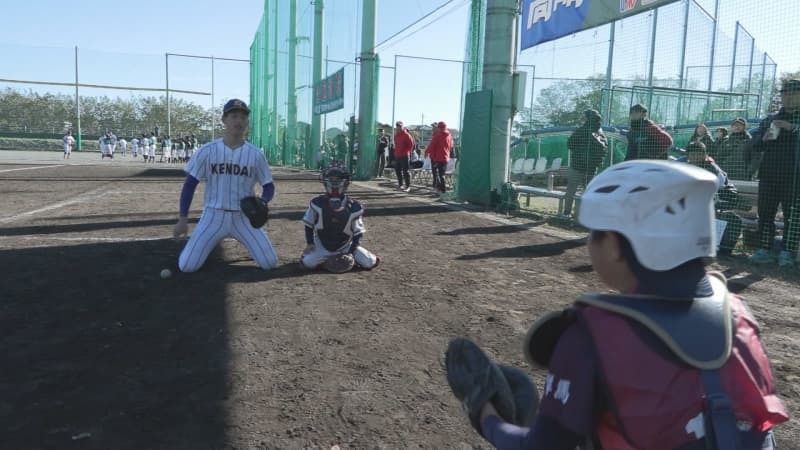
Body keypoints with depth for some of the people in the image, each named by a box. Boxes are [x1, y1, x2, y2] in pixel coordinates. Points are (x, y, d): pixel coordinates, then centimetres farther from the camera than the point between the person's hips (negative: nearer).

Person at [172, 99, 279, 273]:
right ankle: (206, 245, 27)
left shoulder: (256, 154, -3)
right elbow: (190, 184, -1)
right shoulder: (207, 151, -5)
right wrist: (182, 219, -6)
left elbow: (269, 186, 4)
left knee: (270, 263, -7)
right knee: (187, 266, -9)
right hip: (213, 216, 0)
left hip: (244, 217, 1)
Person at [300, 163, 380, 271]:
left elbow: (358, 232, -4)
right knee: (307, 263, -23)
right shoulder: (317, 203, -11)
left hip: (345, 247, 0)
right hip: (322, 246, 0)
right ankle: (325, 258, 10)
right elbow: (309, 224, 3)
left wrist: (352, 251, -11)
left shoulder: (354, 207, -12)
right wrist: (309, 243, -3)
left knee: (369, 263, -13)